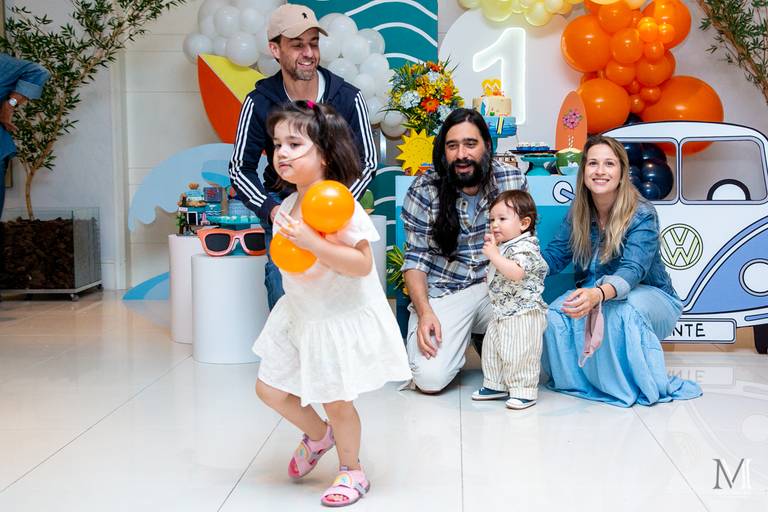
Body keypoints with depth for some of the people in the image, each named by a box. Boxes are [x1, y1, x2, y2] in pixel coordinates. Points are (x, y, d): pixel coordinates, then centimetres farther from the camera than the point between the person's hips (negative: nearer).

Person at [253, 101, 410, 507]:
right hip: (300, 315, 8)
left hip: (342, 318, -8)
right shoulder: (287, 207, 0)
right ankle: (317, 435, 42)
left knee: (335, 400, 4)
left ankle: (352, 471, 31)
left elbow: (363, 264, -32)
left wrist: (311, 243, -38)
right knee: (269, 388, 14)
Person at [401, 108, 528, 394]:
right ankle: (459, 338, 16)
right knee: (430, 379, -21)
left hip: (497, 285, 2)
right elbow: (416, 258, -3)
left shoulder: (512, 180, -3)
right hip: (442, 292, -1)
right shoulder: (423, 190, -6)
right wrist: (424, 312, -17)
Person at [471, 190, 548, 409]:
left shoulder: (525, 247, -17)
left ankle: (523, 391, 4)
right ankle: (496, 385, 30)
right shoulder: (504, 246, 14)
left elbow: (516, 272, -35)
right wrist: (492, 247, 21)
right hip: (501, 312, 11)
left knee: (519, 354, -7)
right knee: (491, 349, 17)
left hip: (523, 314, -11)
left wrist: (494, 255, -34)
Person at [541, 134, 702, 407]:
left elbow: (633, 271, -33)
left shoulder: (642, 215, -20)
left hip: (650, 295, -4)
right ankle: (578, 378, 0)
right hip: (593, 294, 5)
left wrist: (599, 294, -55)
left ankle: (641, 385, -17)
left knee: (620, 310, -39)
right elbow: (553, 257, -4)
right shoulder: (578, 214, -3)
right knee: (555, 313, -26)